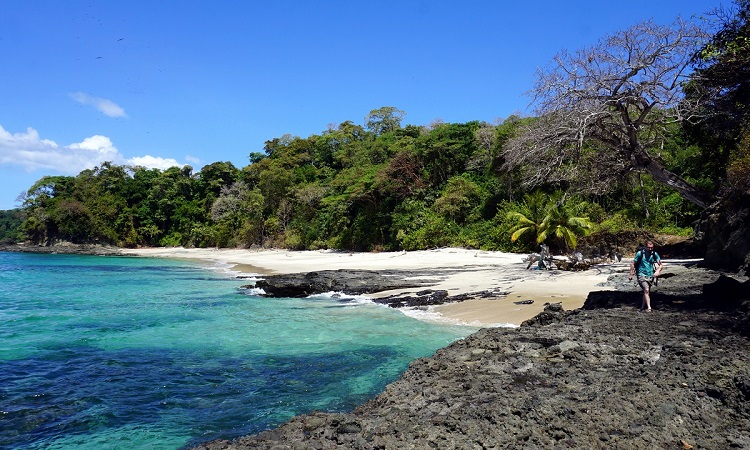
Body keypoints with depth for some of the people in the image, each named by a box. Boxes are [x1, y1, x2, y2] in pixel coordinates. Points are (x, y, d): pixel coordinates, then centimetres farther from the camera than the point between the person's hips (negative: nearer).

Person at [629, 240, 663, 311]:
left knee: (647, 292, 13)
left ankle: (643, 307, 28)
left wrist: (658, 271, -19)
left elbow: (660, 265, 3)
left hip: (650, 276, 4)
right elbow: (633, 264, -2)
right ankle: (649, 307, -24)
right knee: (646, 290, -21)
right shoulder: (640, 253, -8)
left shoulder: (655, 254, 1)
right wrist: (631, 275, -5)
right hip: (641, 275, -4)